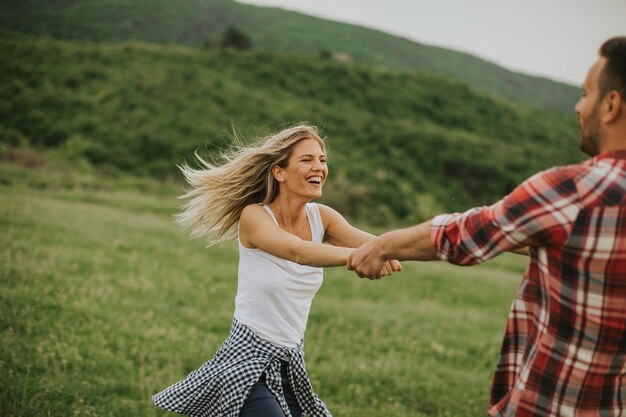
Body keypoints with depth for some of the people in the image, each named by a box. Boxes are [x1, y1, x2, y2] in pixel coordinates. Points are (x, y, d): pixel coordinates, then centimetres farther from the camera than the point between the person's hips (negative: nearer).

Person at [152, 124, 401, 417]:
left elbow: (372, 244, -20)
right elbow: (297, 252, -35)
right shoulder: (254, 216, -17)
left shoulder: (321, 218, -2)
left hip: (290, 363, 6)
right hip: (247, 360, -6)